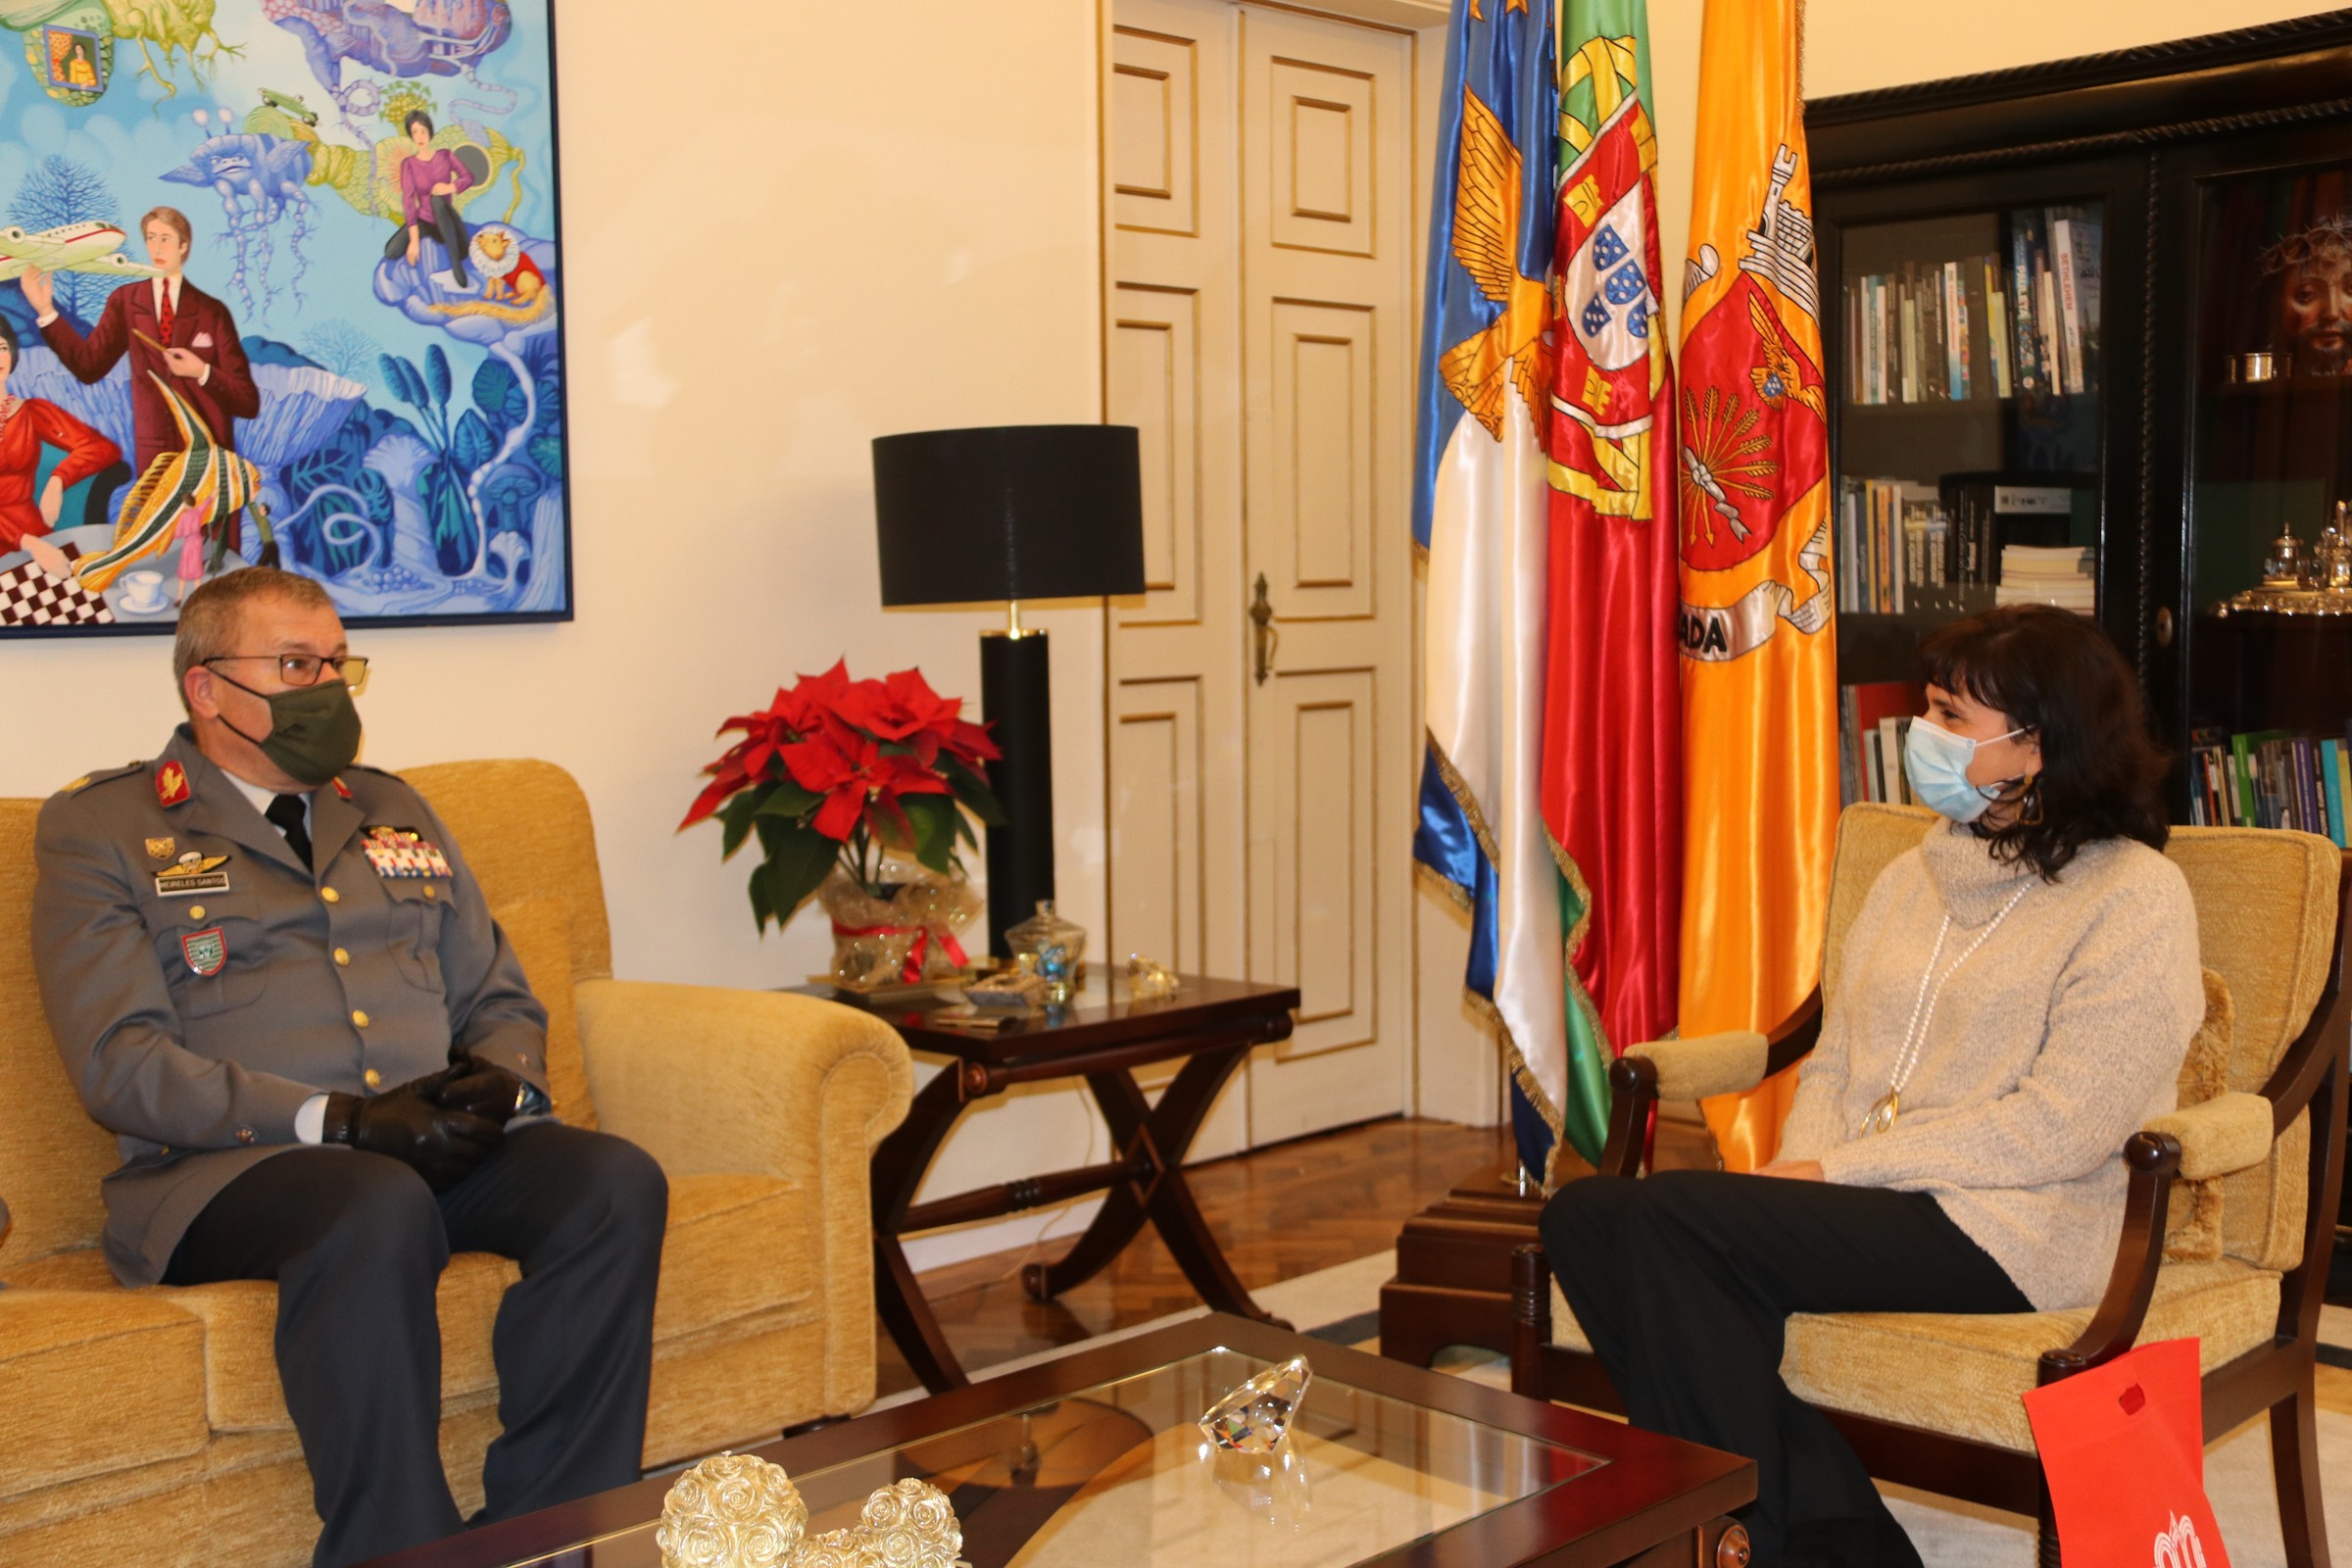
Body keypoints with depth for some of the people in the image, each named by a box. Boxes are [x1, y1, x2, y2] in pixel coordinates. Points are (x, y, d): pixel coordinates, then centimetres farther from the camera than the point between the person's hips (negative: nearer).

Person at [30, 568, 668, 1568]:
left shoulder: (392, 811, 25)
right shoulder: (99, 830, 8)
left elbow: (501, 999, 24)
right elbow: (120, 1065, -5)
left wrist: (500, 1080, -2)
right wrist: (337, 1120, -17)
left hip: (443, 1145, 5)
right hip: (226, 1165, -5)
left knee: (616, 1182, -26)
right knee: (380, 1210, -39)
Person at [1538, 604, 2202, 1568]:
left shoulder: (2134, 897, -5)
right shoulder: (1913, 878, 19)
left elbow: (2063, 1128, -14)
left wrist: (1840, 1173, -15)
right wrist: (1799, 1174, -5)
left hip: (2006, 1234, -7)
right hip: (1857, 1205, 7)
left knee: (1663, 1220, -26)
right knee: (1583, 1215, -19)